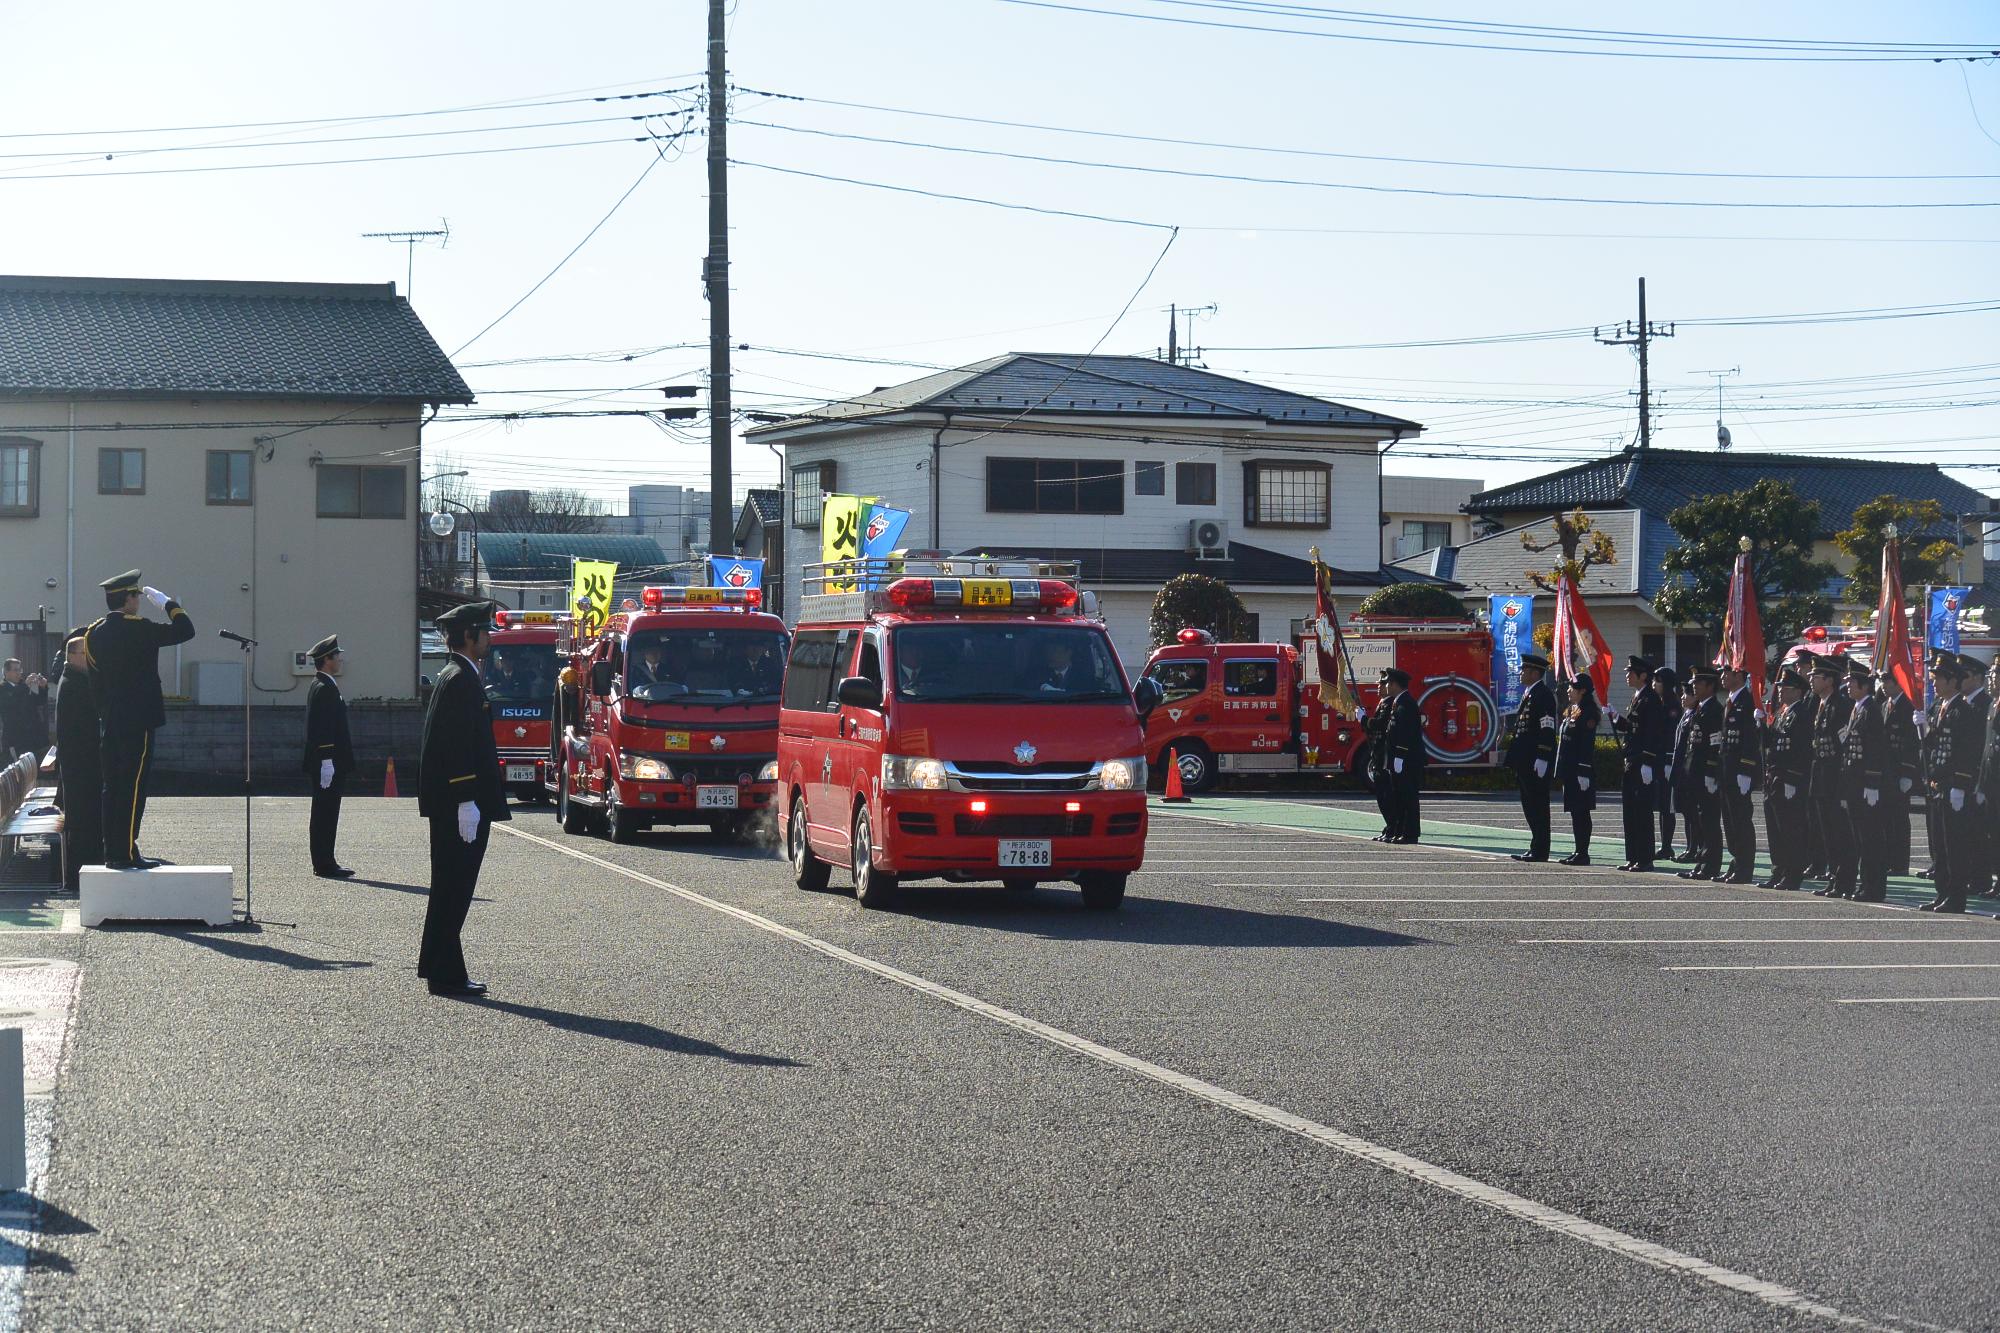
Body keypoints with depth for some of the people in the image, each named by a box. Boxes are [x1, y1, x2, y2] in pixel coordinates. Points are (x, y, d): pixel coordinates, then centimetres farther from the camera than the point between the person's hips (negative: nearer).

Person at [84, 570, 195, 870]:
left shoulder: (94, 632, 9)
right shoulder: (137, 628, -14)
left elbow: (94, 679, 14)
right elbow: (185, 630, -10)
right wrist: (167, 603, 3)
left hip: (110, 722, 8)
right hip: (138, 721, -8)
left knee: (113, 786, 11)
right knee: (133, 788, -6)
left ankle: (112, 851, 13)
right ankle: (126, 853, -7)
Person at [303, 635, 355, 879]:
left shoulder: (323, 686, 18)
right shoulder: (324, 689, -15)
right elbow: (323, 729, -21)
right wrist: (326, 762, -24)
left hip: (329, 764, 10)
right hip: (327, 764, -10)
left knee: (326, 815, 12)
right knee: (325, 815, -7)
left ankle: (325, 863, 16)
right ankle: (324, 865, -5)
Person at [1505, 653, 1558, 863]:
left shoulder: (1544, 695, -13)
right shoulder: (1528, 694, 18)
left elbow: (1547, 729, -19)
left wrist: (1542, 759, -23)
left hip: (1536, 761, -10)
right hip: (1526, 761, 10)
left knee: (1538, 805, -6)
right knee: (1530, 805, 12)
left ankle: (1540, 851, -3)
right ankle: (1536, 848, 16)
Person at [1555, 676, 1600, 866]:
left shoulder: (1587, 714, -13)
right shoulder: (1571, 712, 16)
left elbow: (1587, 745, -18)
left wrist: (1584, 773, -21)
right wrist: (1561, 771, 19)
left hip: (1580, 771, -10)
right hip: (1569, 770, 10)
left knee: (1581, 811, -6)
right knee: (1575, 810, 11)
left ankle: (1583, 854, -4)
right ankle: (1579, 852, 15)